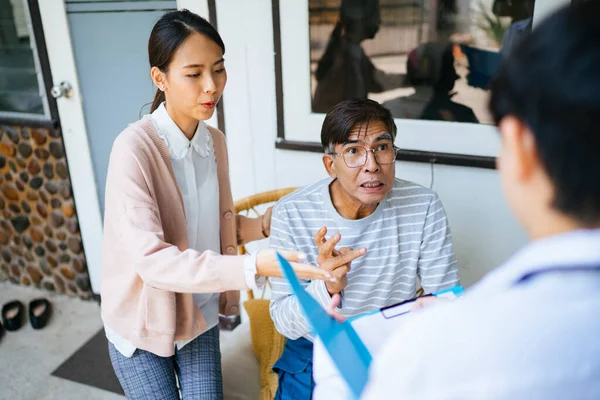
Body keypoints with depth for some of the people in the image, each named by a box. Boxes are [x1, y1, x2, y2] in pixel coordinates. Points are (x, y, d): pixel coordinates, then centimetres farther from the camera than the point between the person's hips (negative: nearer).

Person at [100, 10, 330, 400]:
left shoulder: (214, 140, -5)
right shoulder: (134, 148, -24)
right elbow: (151, 259, -31)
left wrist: (261, 226, -14)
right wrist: (253, 267, -39)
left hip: (199, 312, 5)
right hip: (142, 320, -4)